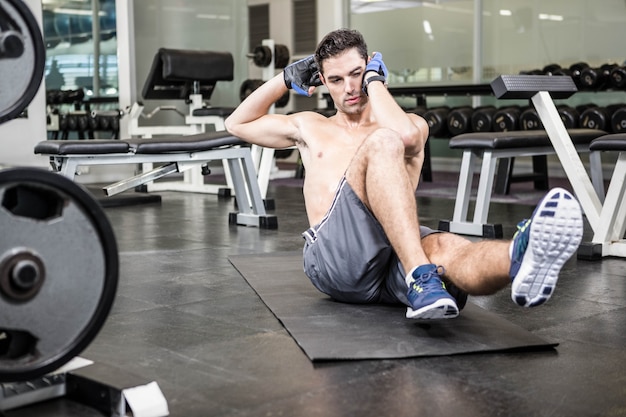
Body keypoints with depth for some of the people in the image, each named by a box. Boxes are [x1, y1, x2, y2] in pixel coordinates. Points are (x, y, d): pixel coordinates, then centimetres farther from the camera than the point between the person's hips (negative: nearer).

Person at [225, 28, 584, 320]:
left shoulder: (412, 124, 22)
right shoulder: (311, 127, 29)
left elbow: (407, 136, -5)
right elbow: (238, 124, 35)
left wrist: (373, 80, 8)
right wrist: (286, 79, 28)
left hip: (391, 262, 1)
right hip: (334, 255, -1)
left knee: (445, 248, -38)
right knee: (382, 143, -28)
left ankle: (521, 260, -73)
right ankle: (421, 279, -48)